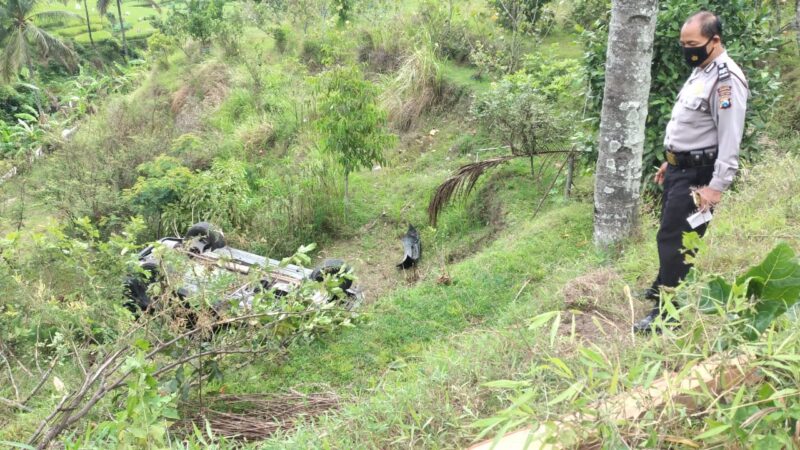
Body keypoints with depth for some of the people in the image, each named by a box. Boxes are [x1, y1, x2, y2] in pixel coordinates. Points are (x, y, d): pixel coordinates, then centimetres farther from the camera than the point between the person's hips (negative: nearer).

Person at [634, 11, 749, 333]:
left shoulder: (726, 79, -19)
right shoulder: (700, 71, 13)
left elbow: (730, 139, -23)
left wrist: (717, 186, -25)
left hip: (697, 174, -9)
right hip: (680, 167, 9)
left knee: (674, 239, -8)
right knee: (668, 234, 19)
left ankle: (667, 312, 1)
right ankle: (663, 287, 37)